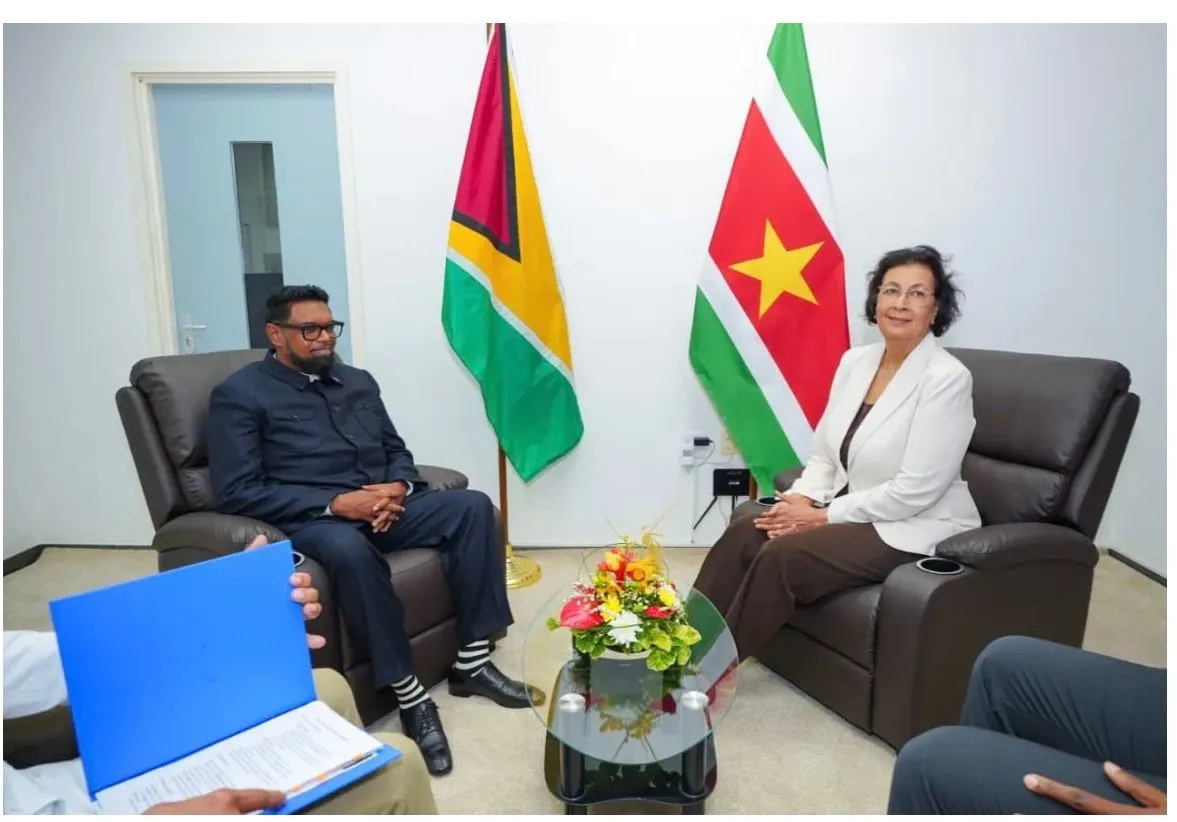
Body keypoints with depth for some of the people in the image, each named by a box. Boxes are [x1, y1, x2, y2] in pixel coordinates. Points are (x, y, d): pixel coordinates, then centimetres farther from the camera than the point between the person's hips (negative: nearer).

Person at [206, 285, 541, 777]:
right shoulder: (239, 395, 0)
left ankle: (472, 663, -11)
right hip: (313, 520, -6)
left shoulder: (358, 382, 19)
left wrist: (398, 487, -6)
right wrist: (335, 504, -19)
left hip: (384, 507, 6)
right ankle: (409, 695, -25)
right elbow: (237, 493, -10)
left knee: (472, 506, -16)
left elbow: (396, 449, 19)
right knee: (349, 548, -40)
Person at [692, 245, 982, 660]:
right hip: (849, 510, 7)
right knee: (744, 533, -15)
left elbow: (915, 491, -21)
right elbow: (824, 453, 8)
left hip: (912, 528, -6)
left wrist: (823, 516, -18)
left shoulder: (946, 378, -17)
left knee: (781, 556, -25)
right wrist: (802, 499, -12)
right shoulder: (854, 361, 5)